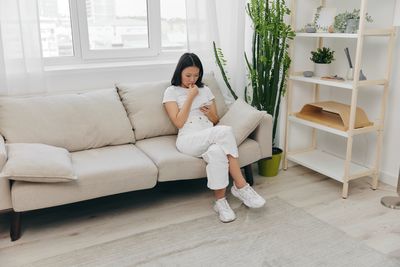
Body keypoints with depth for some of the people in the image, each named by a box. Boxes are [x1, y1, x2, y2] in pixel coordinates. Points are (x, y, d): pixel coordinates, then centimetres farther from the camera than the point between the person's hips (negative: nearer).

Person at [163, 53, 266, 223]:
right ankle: (241, 187, -27)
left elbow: (215, 120, 21)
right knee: (225, 131, -33)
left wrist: (209, 113, -3)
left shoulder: (205, 90, 20)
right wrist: (190, 97, -6)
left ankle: (220, 201, -26)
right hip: (188, 140, -4)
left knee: (217, 152, -37)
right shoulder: (171, 92, 7)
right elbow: (179, 123, -6)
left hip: (211, 140, 4)